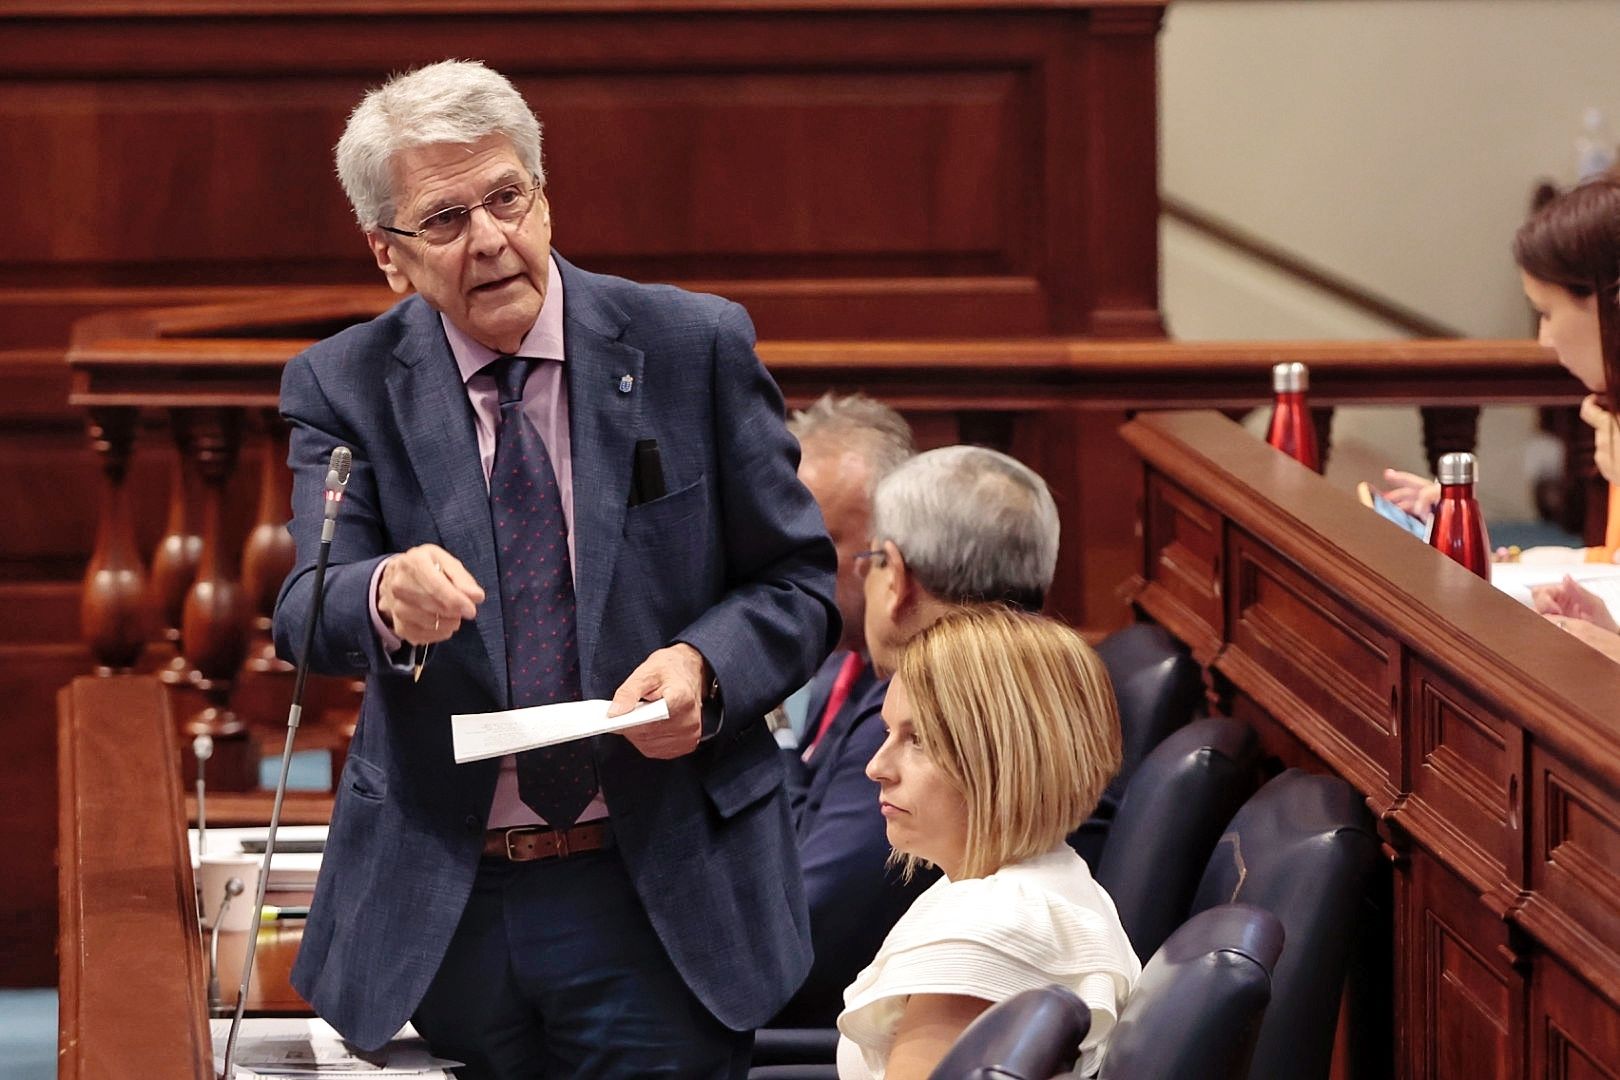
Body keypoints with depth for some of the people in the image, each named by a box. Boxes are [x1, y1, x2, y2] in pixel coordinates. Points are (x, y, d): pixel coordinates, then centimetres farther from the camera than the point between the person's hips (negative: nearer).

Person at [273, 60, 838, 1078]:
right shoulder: (342, 386, 1)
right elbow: (307, 614, -11)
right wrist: (387, 598, -35)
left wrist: (703, 665, -17)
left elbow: (797, 584, 4)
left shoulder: (695, 348, 0)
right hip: (437, 910, 1)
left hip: (664, 903, -1)